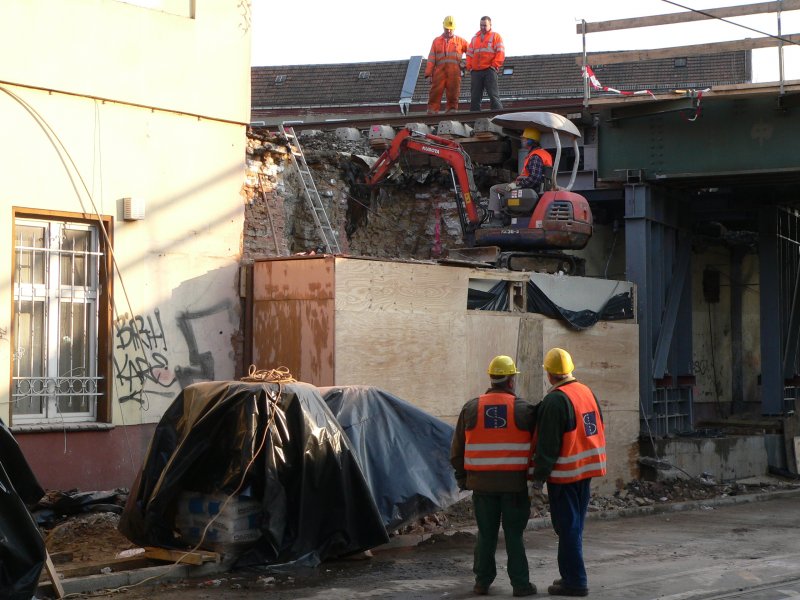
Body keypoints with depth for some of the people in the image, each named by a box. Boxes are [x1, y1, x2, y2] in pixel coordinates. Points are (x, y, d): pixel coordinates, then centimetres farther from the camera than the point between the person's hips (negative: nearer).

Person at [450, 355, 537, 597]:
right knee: (514, 534, 4)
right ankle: (520, 583, 6)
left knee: (486, 533, 11)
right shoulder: (523, 409, -4)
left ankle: (482, 582, 14)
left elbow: (457, 449, 8)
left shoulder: (471, 408, 3)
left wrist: (462, 477, 18)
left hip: (482, 482, 2)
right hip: (515, 483, -2)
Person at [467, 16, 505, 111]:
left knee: (493, 95, -10)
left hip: (489, 71, -5)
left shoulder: (495, 36, 7)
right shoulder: (475, 38, 21)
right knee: (475, 96, 3)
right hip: (475, 71, 5)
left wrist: (494, 66, -11)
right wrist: (469, 67, 6)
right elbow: (469, 54, 20)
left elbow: (500, 52, -2)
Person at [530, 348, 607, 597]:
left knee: (567, 527, -2)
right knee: (575, 525, 17)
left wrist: (539, 477, -13)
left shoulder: (555, 401, -18)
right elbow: (599, 430, 16)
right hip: (586, 468, 8)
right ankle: (573, 576, 24)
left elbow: (548, 444, -19)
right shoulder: (587, 392, 8)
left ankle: (574, 581, 0)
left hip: (564, 473, -8)